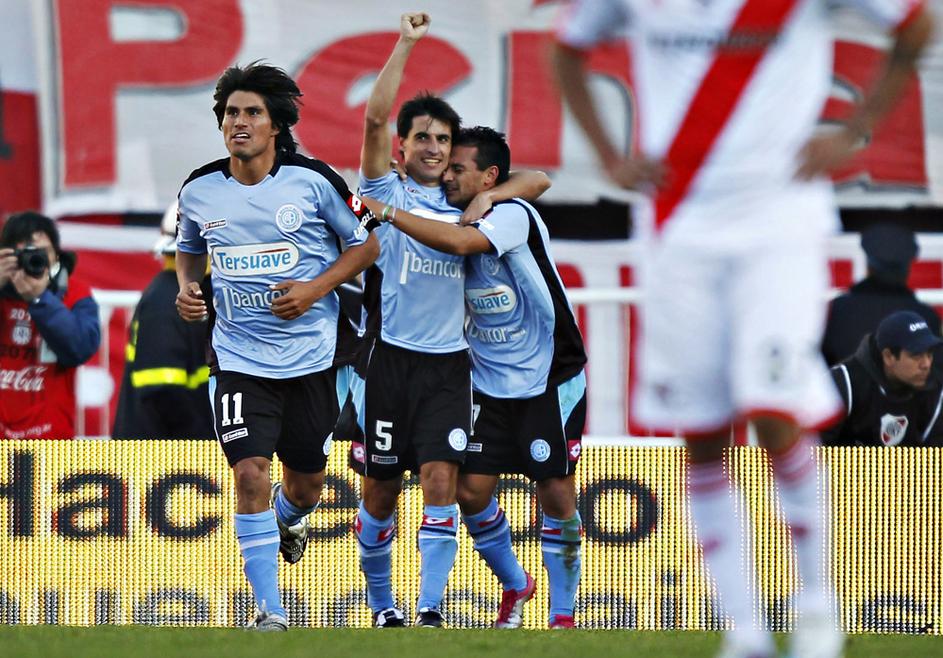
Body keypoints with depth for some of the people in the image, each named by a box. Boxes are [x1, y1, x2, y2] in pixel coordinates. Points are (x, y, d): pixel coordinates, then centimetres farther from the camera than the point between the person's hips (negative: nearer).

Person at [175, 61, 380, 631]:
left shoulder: (313, 181, -8)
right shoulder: (199, 190, 0)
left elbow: (367, 243, 1)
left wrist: (315, 289, -13)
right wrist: (187, 286, -1)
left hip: (310, 354, 0)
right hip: (239, 356, 0)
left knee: (306, 482, 11)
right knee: (251, 472, -15)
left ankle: (289, 517, 51)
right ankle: (270, 612, -9)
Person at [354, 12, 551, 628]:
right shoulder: (387, 193, 3)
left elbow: (536, 179, 17)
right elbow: (375, 118, -10)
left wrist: (489, 196, -2)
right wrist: (407, 43, -12)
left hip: (449, 363, 2)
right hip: (392, 360, -2)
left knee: (441, 481, -10)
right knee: (381, 491, 5)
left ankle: (431, 611, -12)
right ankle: (381, 605, 22)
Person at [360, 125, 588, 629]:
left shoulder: (513, 216, -18)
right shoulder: (456, 223, 4)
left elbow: (459, 242, -35)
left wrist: (388, 213, -31)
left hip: (551, 380, -6)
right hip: (491, 385, 6)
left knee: (556, 493, -4)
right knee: (471, 489, -2)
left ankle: (563, 614, 9)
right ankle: (514, 585, 22)